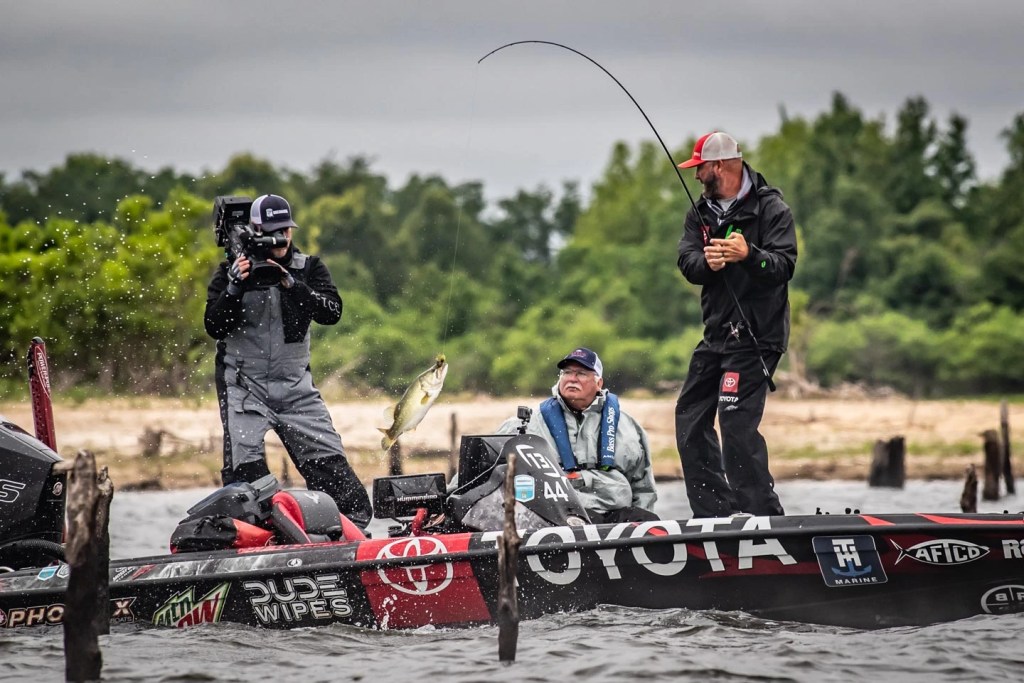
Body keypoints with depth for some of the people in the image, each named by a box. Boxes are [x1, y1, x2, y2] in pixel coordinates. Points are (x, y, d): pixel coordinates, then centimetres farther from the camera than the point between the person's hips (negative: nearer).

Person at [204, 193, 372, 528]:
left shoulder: (308, 268, 4)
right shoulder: (233, 270, 0)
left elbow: (332, 312, -10)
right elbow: (214, 327, -5)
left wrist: (292, 285, -22)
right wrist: (235, 288, -21)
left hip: (296, 386, 2)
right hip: (244, 384, -2)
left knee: (330, 462, -1)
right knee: (245, 471, -15)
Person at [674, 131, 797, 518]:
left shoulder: (771, 208, -7)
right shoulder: (701, 213, 14)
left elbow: (785, 265, -17)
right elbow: (686, 263, 1)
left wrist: (749, 256, -35)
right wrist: (707, 262, -21)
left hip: (757, 334, -8)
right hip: (717, 334, 8)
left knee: (737, 423, -18)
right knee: (690, 420, 9)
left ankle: (763, 515, -15)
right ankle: (715, 516, 15)